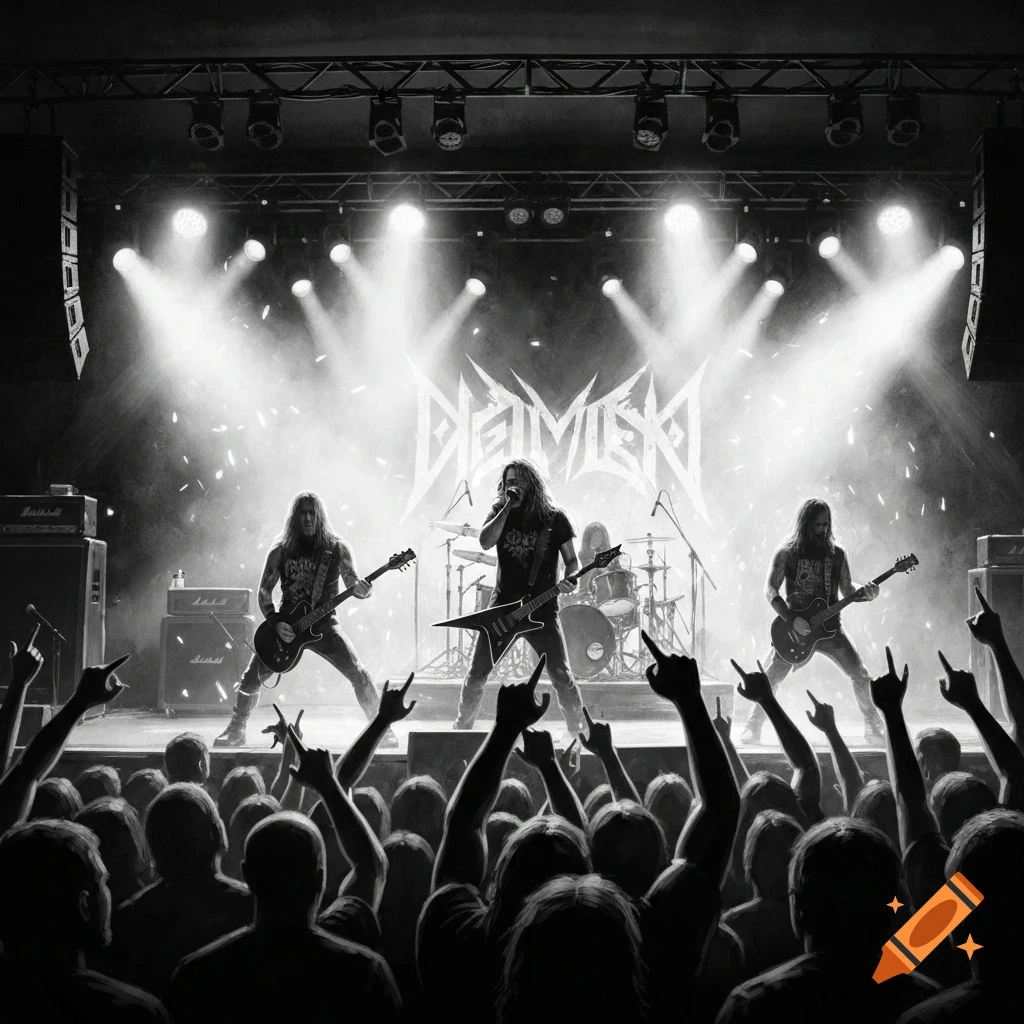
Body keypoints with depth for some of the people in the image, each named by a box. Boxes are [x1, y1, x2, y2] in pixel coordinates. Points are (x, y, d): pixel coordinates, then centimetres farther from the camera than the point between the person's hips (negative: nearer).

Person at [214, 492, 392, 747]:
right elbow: (264, 591, 3)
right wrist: (274, 622, -13)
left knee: (359, 676, -16)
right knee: (251, 678, -7)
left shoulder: (337, 549, 0)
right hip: (286, 628, 1)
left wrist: (362, 590, -24)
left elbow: (353, 583, 1)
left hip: (323, 624, -1)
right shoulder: (281, 551, 1)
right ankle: (235, 731, 13)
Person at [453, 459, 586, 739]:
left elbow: (572, 559, 3)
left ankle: (579, 732, 7)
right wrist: (508, 506, -15)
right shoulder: (499, 511, 5)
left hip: (541, 609, -2)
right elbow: (485, 542, -13)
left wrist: (569, 580, -18)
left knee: (562, 676, -6)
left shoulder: (554, 517, 1)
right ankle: (462, 727, 20)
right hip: (502, 606, 2)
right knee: (476, 674, 3)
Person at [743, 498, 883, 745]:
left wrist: (865, 592, -13)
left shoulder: (837, 554, 4)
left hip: (829, 628, 2)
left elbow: (847, 589, 10)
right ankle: (753, 728, 10)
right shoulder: (787, 553, -3)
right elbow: (770, 590, -8)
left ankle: (873, 728, 8)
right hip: (794, 628, -1)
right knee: (767, 678, -6)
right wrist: (792, 619, -19)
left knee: (860, 677, -8)